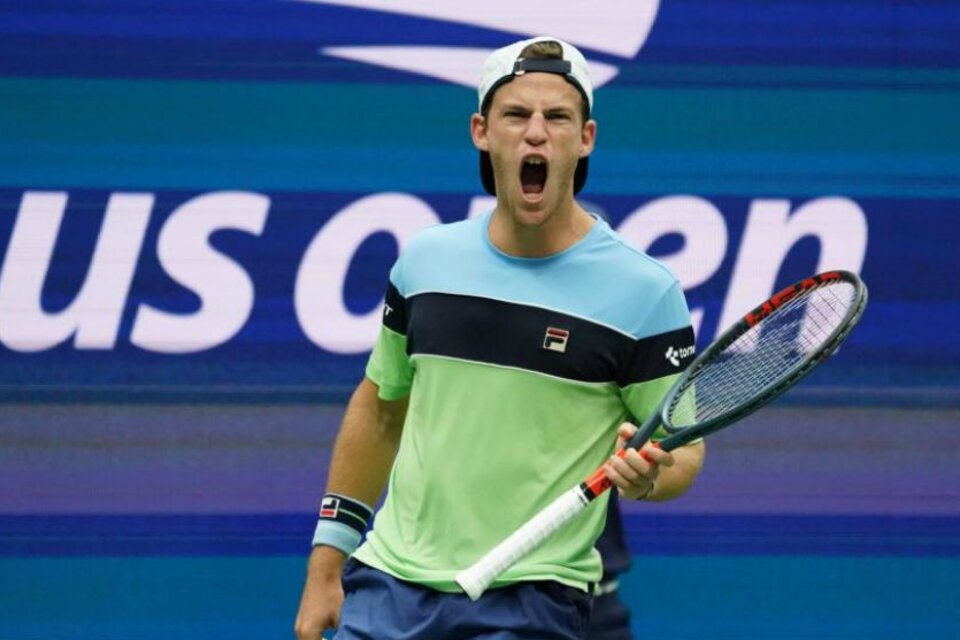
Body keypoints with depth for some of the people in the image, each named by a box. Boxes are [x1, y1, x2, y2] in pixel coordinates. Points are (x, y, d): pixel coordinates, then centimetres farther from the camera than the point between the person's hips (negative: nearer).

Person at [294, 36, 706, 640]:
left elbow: (683, 448, 0)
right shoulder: (425, 259, 6)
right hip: (386, 587, 4)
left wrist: (644, 473, -24)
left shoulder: (644, 291, -6)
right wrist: (326, 567, 14)